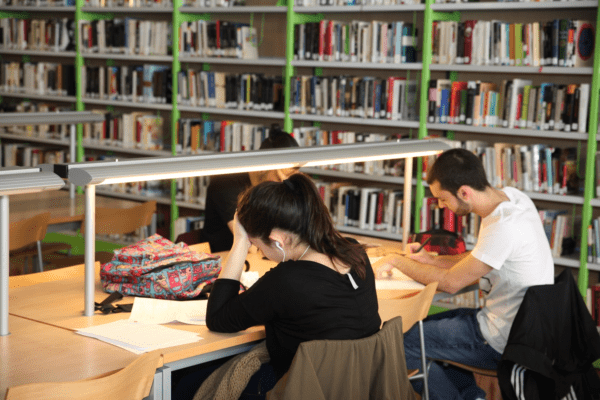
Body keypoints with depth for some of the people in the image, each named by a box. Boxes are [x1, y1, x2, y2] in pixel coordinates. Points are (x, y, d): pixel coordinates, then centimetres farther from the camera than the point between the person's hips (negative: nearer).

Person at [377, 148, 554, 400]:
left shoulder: (503, 227, -29)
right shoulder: (510, 196, 0)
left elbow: (451, 282, -20)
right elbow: (481, 257, 14)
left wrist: (399, 262, -8)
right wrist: (432, 260, 6)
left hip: (504, 341, -10)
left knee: (403, 341, -4)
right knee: (427, 325, 22)